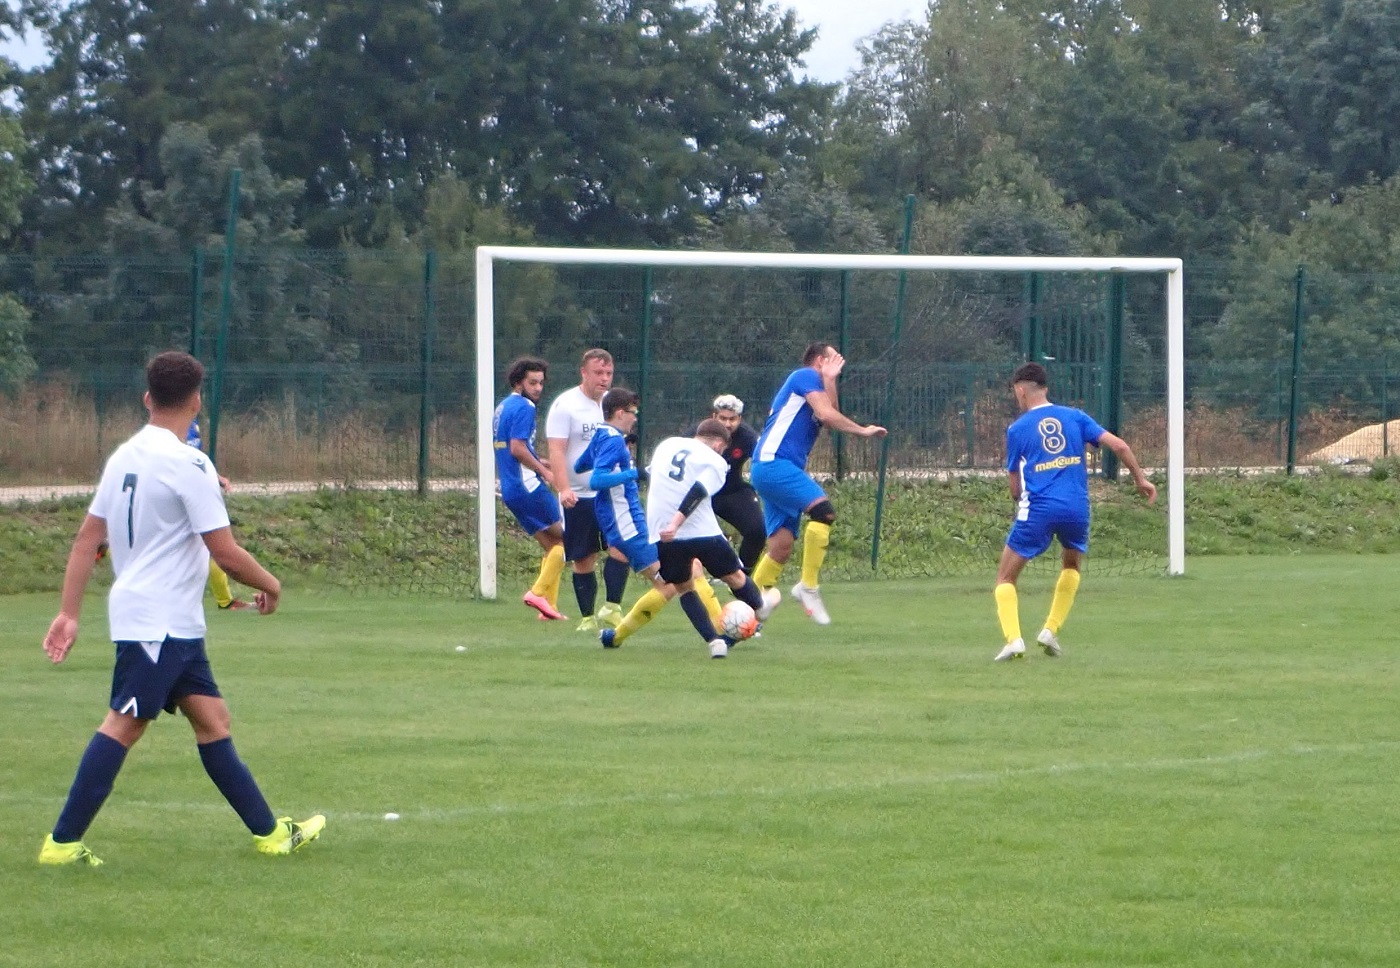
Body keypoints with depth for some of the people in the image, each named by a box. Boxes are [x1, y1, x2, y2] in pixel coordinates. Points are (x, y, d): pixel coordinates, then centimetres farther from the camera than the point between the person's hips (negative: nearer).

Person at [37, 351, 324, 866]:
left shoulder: (124, 457, 10)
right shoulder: (188, 465, -15)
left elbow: (86, 539, 11)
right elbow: (226, 553, -15)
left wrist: (69, 613, 13)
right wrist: (270, 585, 3)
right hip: (157, 623, -9)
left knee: (212, 718, 10)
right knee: (124, 724, -10)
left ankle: (269, 832, 13)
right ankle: (63, 842, -11)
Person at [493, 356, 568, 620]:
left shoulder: (503, 408, 18)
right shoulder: (523, 408, -12)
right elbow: (517, 448, -21)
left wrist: (540, 463, 21)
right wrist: (545, 471, -12)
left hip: (510, 489, 9)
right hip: (529, 487, -9)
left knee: (552, 545, 15)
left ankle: (549, 604, 10)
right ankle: (540, 592, -9)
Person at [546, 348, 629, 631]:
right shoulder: (565, 405, -9)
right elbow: (556, 451, -15)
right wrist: (563, 489, -26)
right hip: (579, 496, -4)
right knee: (583, 560, 3)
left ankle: (611, 608, -8)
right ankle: (588, 618, 12)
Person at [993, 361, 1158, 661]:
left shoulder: (1017, 429, 4)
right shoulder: (1075, 417, 11)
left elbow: (1015, 486, 7)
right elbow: (1118, 445, 3)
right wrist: (1140, 479, 13)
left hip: (1037, 510, -3)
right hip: (1076, 508, 3)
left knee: (1006, 578, 8)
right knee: (1072, 565, 32)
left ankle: (1013, 640, -13)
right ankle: (1052, 630, 20)